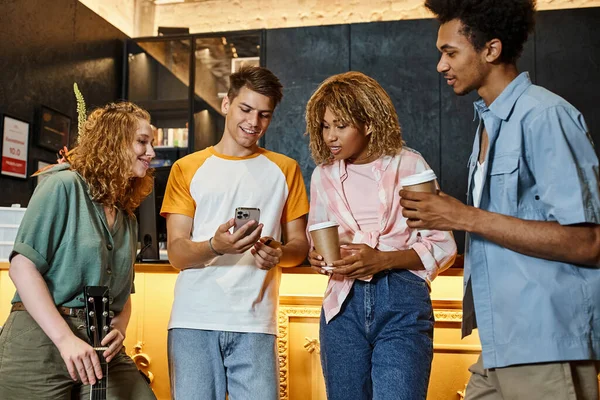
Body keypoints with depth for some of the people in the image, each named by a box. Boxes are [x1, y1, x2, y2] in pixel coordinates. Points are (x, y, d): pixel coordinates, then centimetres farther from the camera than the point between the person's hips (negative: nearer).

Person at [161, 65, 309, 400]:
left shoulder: (285, 169, 11)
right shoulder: (187, 169, 7)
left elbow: (300, 245, 11)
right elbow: (177, 253, 1)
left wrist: (279, 254, -13)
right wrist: (216, 246, -20)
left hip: (255, 323, 1)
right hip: (194, 321, 0)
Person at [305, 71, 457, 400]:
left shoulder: (409, 165, -1)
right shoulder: (323, 175, 10)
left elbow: (443, 247, -1)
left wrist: (382, 259, -16)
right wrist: (317, 258, -3)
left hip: (402, 302, -3)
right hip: (344, 304, 4)